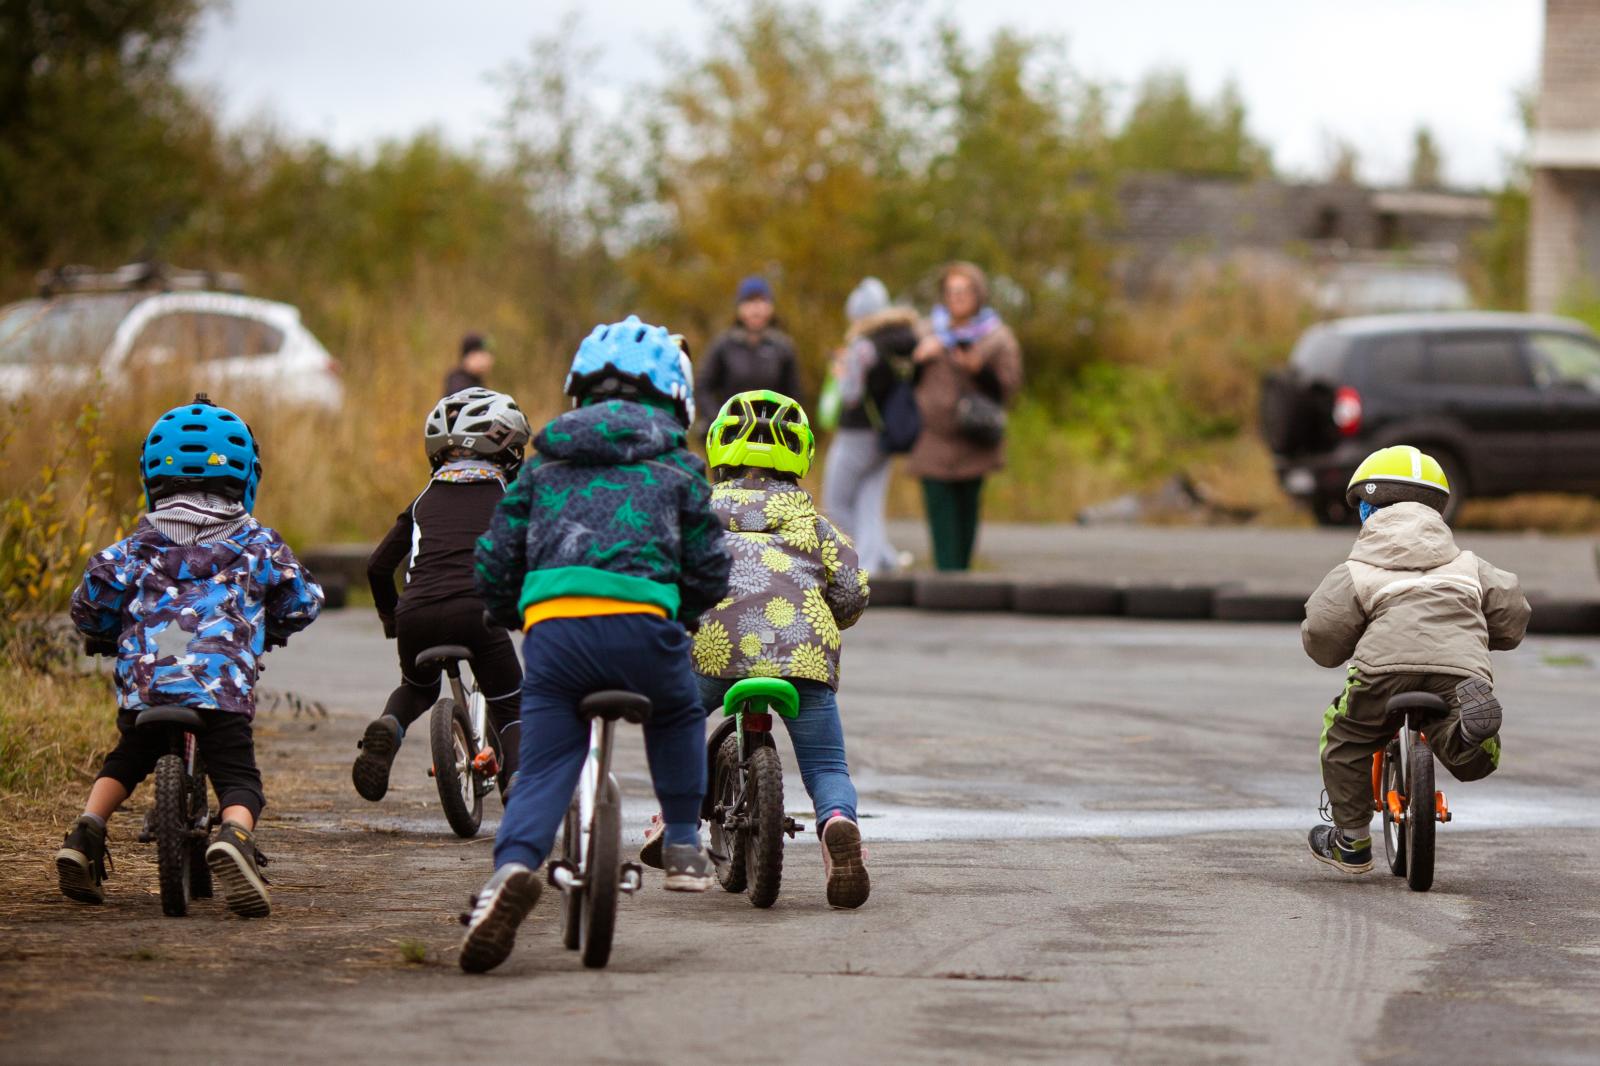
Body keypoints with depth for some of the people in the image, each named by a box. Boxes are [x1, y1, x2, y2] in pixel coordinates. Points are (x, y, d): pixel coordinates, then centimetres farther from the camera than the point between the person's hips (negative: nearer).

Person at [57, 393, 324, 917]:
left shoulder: (141, 545, 15)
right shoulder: (257, 543, 15)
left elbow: (91, 598, 6)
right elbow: (301, 602, 21)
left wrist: (107, 636, 28)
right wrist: (269, 629, 42)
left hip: (143, 679, 2)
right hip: (223, 683, -2)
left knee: (125, 761, 28)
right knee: (238, 780, -2)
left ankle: (86, 832, 7)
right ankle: (233, 835, -35)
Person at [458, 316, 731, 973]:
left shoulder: (544, 462, 23)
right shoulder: (676, 465, 18)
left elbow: (493, 564, 20)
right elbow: (710, 574, 16)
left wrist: (512, 616, 40)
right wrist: (680, 613, 38)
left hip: (550, 624, 1)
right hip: (639, 621, -1)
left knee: (542, 772, 2)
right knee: (677, 716, 31)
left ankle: (514, 865, -26)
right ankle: (684, 847, 31)